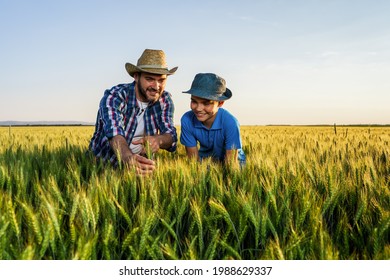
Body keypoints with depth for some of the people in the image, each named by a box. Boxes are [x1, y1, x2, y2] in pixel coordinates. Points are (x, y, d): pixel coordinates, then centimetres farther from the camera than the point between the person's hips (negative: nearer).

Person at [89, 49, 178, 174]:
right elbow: (115, 133, -35)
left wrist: (158, 140, -34)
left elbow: (171, 135, -9)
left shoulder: (165, 100, -4)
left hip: (140, 163, 2)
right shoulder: (114, 97, -19)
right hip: (103, 163, -2)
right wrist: (128, 158, -57)